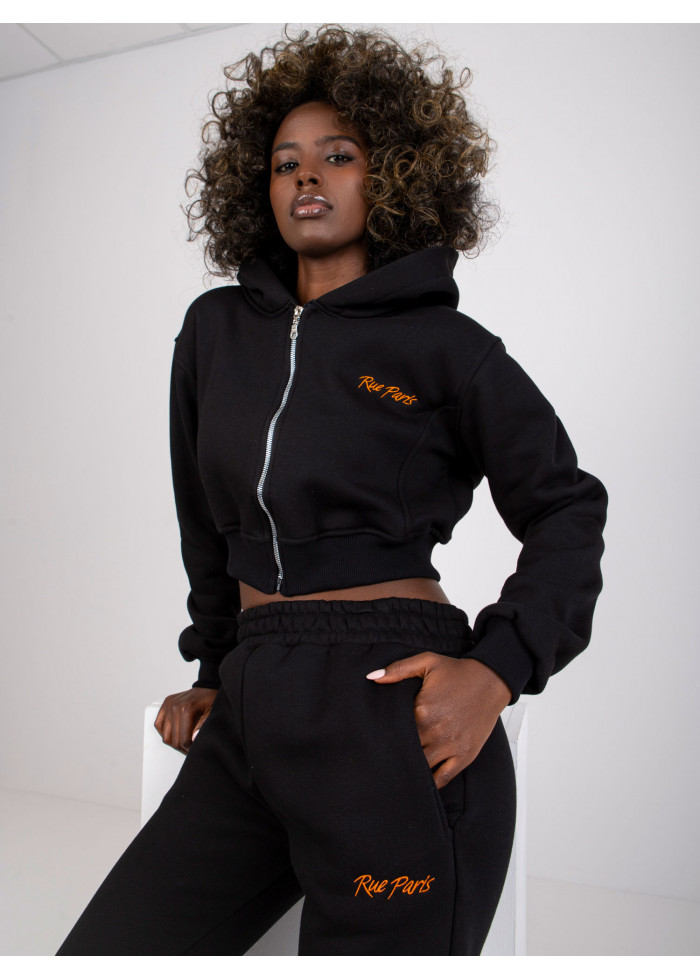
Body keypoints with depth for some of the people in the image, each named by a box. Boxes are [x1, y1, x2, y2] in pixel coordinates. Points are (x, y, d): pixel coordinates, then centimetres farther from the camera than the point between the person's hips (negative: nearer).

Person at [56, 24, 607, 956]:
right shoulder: (216, 330, 11)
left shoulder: (444, 346, -2)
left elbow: (567, 512, 2)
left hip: (392, 715, -4)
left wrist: (499, 667, -11)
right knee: (96, 956, 3)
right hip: (249, 719, 5)